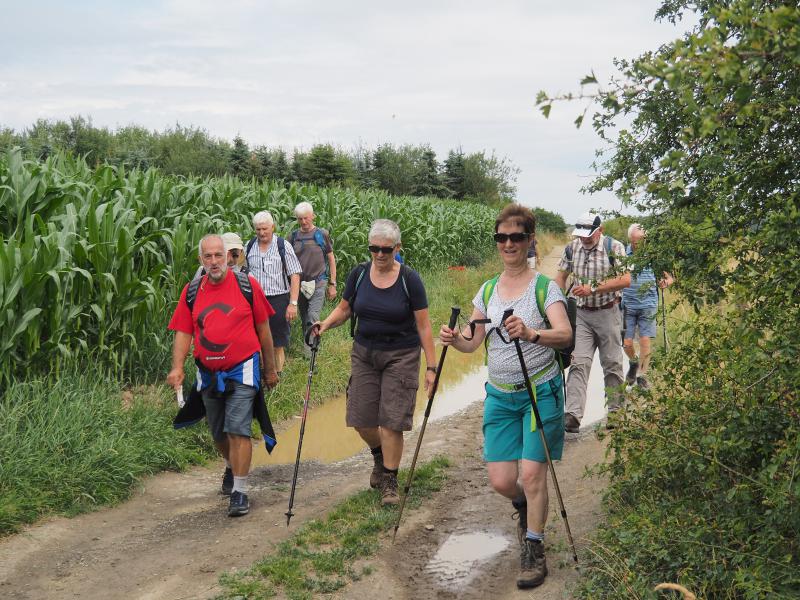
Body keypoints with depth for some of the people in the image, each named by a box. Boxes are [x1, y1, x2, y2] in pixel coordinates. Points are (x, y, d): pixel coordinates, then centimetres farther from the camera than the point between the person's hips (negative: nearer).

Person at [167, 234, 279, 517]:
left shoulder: (247, 285, -5)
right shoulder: (191, 291, 3)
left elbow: (263, 329, 2)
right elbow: (183, 332, 3)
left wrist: (270, 369, 7)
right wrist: (177, 367, -13)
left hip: (243, 370, -4)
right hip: (209, 374, 4)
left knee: (238, 430, -13)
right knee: (219, 434, 17)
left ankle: (239, 491, -6)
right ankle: (232, 467, 47)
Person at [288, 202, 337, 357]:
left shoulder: (322, 234, -1)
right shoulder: (293, 236, 6)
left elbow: (331, 259, 4)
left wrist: (332, 284, 1)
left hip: (318, 282, -4)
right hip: (299, 284, 4)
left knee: (313, 317, -17)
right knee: (304, 320, 11)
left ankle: (310, 349, -16)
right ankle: (308, 346, 22)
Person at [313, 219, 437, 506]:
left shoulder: (409, 279, -11)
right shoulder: (359, 274, -2)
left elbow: (423, 326, -8)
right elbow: (344, 309, 10)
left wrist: (431, 366, -10)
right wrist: (326, 323, -12)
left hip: (400, 356, -3)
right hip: (364, 353, 4)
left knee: (392, 421, -5)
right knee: (361, 419, 5)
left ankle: (389, 480, 13)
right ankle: (379, 457, 37)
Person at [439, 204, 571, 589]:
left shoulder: (545, 287, -9)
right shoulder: (487, 290, 7)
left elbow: (565, 334, -23)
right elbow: (473, 342, 7)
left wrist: (532, 334, -43)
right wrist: (454, 339, -16)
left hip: (540, 393, -4)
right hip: (499, 396, 4)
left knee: (532, 474, -8)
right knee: (501, 481, 3)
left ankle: (533, 552, 9)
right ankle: (525, 508, 37)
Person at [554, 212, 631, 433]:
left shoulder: (614, 248, -9)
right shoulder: (572, 248, 3)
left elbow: (626, 280, -17)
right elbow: (561, 276, 15)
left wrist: (593, 288, -23)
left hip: (608, 313, -2)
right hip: (581, 314, 3)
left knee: (612, 364, 5)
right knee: (579, 363, -8)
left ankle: (615, 412, 18)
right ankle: (573, 415, -16)